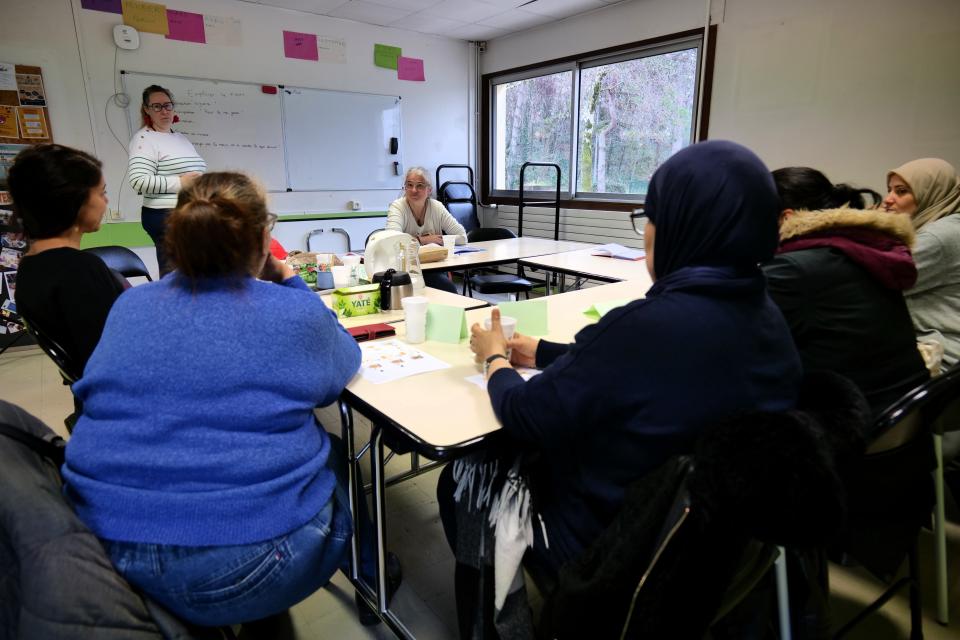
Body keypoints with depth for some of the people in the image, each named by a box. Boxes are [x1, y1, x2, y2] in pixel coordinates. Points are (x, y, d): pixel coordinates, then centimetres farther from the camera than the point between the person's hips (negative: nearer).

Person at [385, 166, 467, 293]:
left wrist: (436, 239, -11)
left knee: (448, 288, -28)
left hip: (433, 269, 3)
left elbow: (462, 237, -1)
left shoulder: (437, 207, 2)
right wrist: (423, 240, -19)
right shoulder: (397, 207, -6)